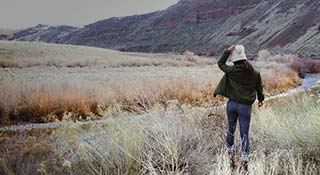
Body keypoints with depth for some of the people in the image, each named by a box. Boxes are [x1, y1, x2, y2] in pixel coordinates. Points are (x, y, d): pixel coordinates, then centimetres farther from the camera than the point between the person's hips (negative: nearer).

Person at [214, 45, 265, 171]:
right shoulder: (254, 73, -3)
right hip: (245, 106, 0)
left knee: (231, 130, 17)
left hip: (232, 104, 0)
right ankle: (244, 161, 2)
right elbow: (259, 88, 9)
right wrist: (260, 99, 26)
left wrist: (228, 51, 4)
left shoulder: (232, 71, -10)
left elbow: (220, 63, 7)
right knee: (244, 134, 4)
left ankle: (231, 159, 29)